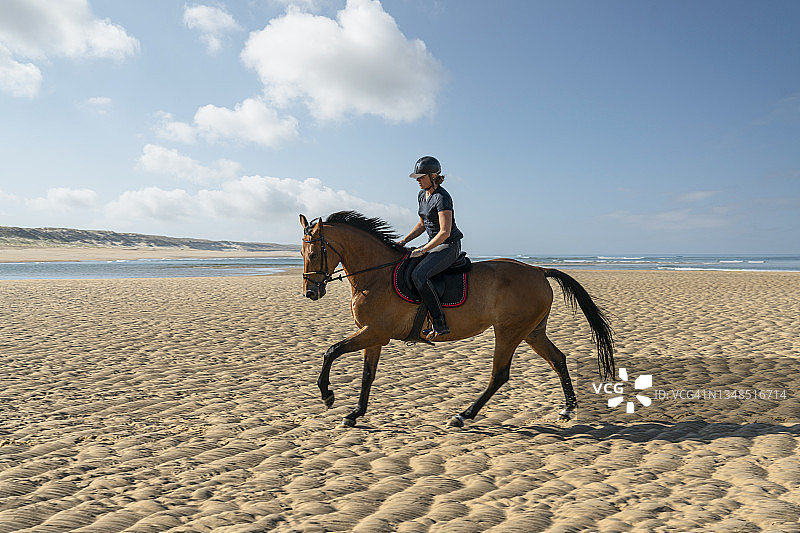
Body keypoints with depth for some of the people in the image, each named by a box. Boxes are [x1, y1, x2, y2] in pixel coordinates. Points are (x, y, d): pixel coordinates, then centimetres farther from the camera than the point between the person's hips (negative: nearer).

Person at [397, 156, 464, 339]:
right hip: (435, 244, 10)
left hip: (450, 246, -10)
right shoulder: (422, 195, 10)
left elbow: (445, 232, -23)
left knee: (419, 275, -28)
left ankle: (440, 324, -22)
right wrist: (405, 240, 7)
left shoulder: (442, 198, -19)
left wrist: (422, 250, -21)